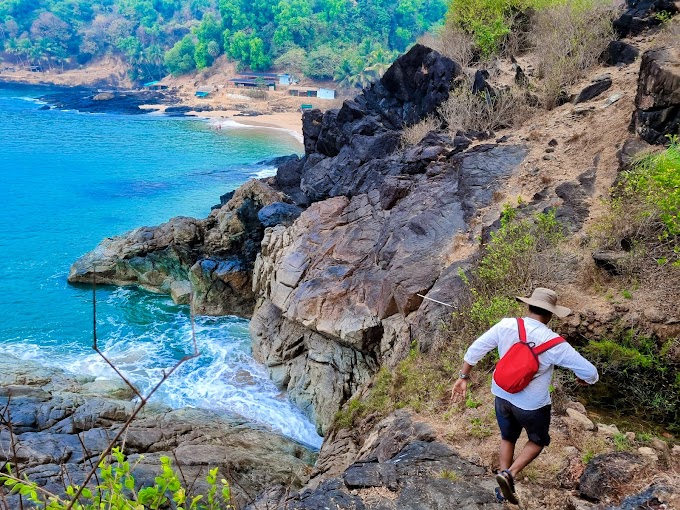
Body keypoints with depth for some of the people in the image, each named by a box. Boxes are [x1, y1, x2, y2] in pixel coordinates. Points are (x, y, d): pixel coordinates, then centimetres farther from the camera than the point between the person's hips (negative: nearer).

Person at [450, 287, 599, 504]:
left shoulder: (506, 326, -13)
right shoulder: (554, 343, -22)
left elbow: (475, 350, -6)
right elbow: (590, 372, -15)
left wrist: (464, 377, 6)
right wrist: (584, 379, 9)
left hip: (502, 396, 4)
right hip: (532, 405, -4)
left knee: (507, 438, 27)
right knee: (538, 440, 25)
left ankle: (503, 490, 32)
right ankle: (509, 475, 5)